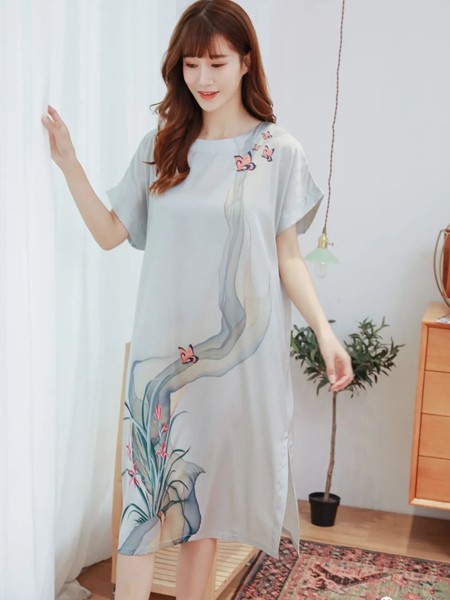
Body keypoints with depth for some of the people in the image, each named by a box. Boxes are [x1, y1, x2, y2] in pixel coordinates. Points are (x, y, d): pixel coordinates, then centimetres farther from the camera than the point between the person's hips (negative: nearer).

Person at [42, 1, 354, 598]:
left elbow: (287, 257, 2)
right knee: (148, 486, 2)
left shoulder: (279, 152, -1)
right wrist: (69, 164, -4)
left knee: (208, 488, 10)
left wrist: (325, 331, -8)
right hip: (164, 347, 2)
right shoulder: (161, 146, 5)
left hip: (241, 349, -1)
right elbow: (110, 232, 6)